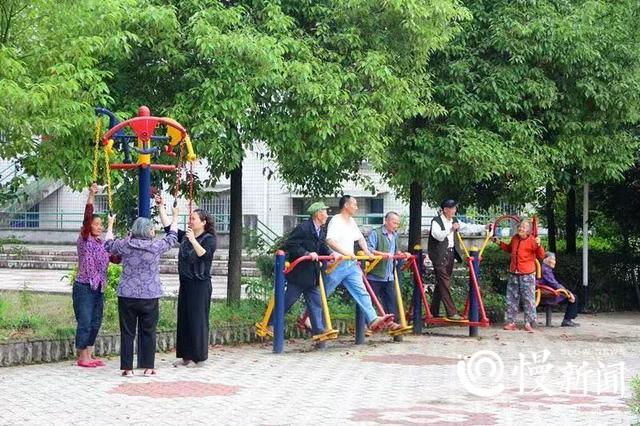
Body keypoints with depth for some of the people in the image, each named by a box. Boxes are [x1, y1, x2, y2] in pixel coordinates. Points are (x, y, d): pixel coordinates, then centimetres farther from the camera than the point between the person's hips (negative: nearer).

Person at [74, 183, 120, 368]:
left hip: (98, 288, 7)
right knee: (85, 322, -7)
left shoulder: (101, 244, 12)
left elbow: (115, 258, 15)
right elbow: (87, 217, -19)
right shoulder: (84, 240, -7)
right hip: (84, 288, -7)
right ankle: (82, 357, 0)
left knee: (95, 323, 9)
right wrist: (91, 196, -29)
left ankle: (89, 355, 17)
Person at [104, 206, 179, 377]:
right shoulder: (156, 246, -5)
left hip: (127, 296, 1)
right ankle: (148, 367, 10)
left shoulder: (125, 245, -3)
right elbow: (172, 237, 14)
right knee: (148, 332, 7)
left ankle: (128, 368, 6)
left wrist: (110, 225, 32)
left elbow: (108, 245, 17)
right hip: (150, 297, -1)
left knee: (127, 332, 5)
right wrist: (175, 217, 29)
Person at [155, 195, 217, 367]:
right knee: (184, 320, 8)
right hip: (185, 283, 7)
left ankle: (199, 357, 3)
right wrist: (161, 208, 4)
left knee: (197, 320, -4)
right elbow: (168, 227, 9)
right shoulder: (185, 236, 11)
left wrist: (193, 241, -30)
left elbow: (204, 254, -23)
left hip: (200, 285, -7)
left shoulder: (210, 239, -7)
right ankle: (185, 356, 15)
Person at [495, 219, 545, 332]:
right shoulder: (515, 238, 10)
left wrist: (538, 246, -29)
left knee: (528, 299, -5)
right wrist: (500, 243, 23)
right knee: (512, 299, 9)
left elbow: (541, 256, -14)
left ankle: (528, 323, 0)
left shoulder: (532, 241, -9)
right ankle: (511, 322, 16)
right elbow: (509, 249, 31)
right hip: (513, 274, 6)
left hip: (527, 275, -6)